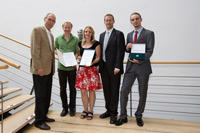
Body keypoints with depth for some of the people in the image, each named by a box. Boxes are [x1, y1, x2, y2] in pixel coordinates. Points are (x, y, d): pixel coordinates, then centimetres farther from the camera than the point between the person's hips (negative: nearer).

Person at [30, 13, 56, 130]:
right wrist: (39, 67, -20)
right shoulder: (37, 30, -7)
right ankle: (39, 121, 10)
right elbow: (34, 50, -15)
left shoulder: (51, 35, 19)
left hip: (49, 70, 9)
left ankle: (44, 116, 26)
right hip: (40, 70, -8)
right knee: (40, 96, -2)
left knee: (47, 95, 13)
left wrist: (53, 68, 16)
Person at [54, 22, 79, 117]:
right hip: (61, 66, 1)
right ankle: (64, 107, 24)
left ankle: (72, 107, 22)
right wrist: (58, 53, -6)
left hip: (72, 67, -1)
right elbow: (54, 49, 16)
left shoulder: (75, 39, 3)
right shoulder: (58, 38, 8)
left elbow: (77, 52, 2)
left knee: (72, 88, 7)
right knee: (62, 88, 8)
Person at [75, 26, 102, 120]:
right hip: (82, 69, 4)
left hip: (92, 69, -3)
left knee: (91, 90, 2)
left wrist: (92, 63, -20)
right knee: (83, 91, 3)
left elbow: (98, 57, -3)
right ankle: (85, 110, 19)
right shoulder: (80, 44, 13)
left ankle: (90, 111, 15)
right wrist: (78, 58, 0)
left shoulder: (96, 43, 1)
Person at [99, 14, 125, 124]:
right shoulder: (102, 35, 16)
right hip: (104, 67, 6)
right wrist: (99, 65, 10)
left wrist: (117, 67, -17)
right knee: (106, 90, 13)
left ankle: (113, 113, 14)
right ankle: (108, 110, 27)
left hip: (114, 68, -6)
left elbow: (120, 51, -11)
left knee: (114, 91, 2)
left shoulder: (119, 34, -4)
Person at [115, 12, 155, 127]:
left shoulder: (149, 33, 0)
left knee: (143, 93, 7)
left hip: (143, 67, -3)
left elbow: (150, 51, -7)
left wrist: (140, 60, -19)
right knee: (124, 91, -3)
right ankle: (123, 117, 10)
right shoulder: (129, 35, 16)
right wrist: (127, 47, -2)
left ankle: (139, 116, 24)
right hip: (130, 67, 4)